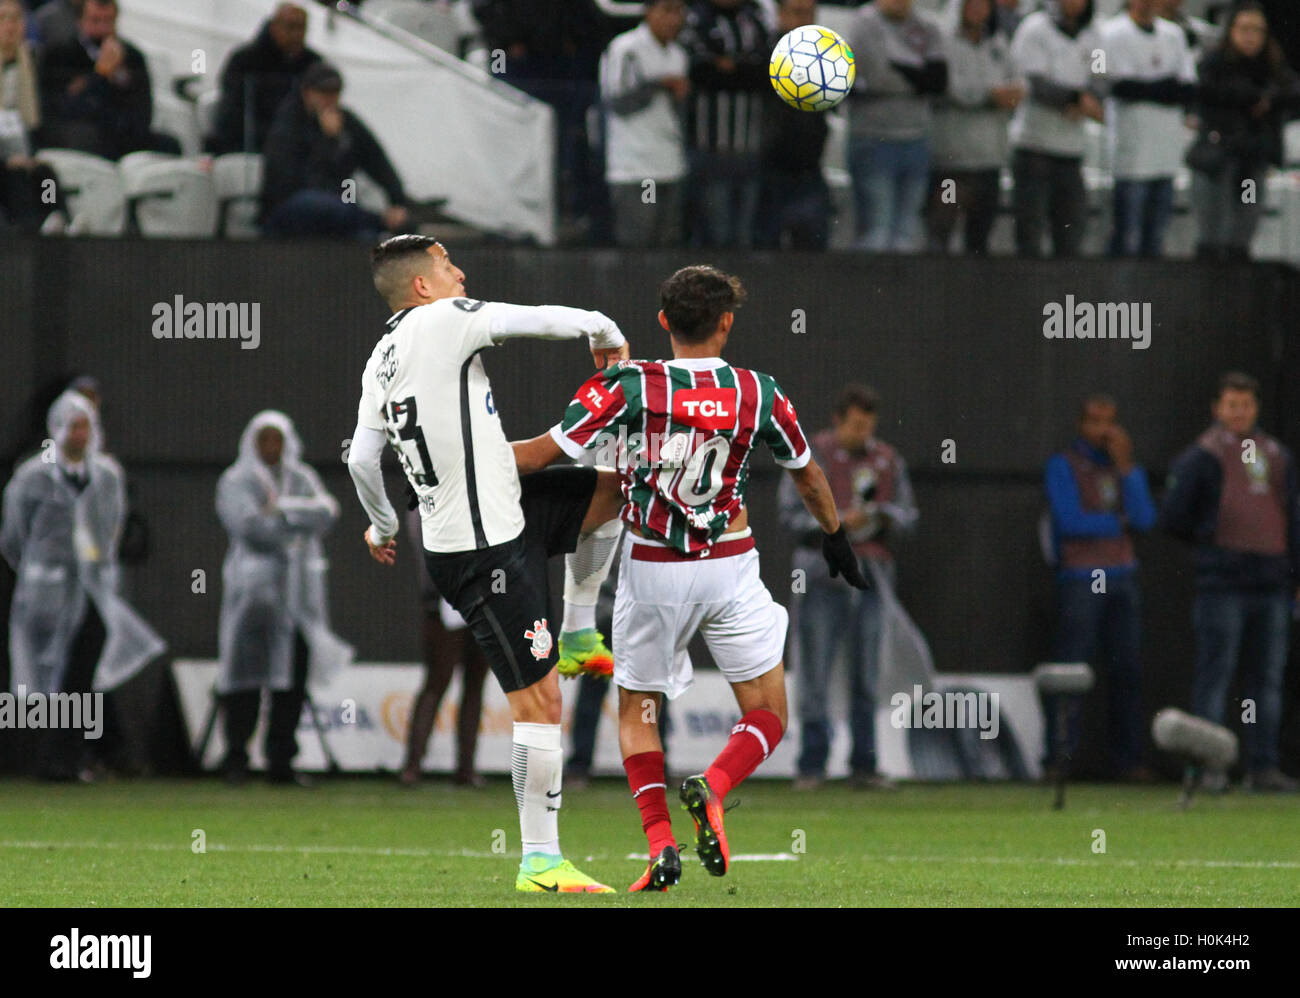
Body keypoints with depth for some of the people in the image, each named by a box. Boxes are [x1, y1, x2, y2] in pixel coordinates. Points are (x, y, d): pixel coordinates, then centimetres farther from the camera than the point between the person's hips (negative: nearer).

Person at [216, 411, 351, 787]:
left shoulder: (304, 480, 15)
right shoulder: (235, 482, 4)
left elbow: (326, 513, -3)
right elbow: (249, 523, -13)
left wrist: (282, 508, -12)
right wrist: (302, 520, -7)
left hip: (299, 590, 4)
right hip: (253, 584, -4)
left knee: (294, 675, 1)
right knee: (247, 673, -9)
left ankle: (281, 760, 5)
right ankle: (236, 758, -6)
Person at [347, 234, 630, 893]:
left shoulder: (380, 361, 11)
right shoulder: (443, 320, -15)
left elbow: (361, 458, 15)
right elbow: (547, 320, -14)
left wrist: (381, 523, 33)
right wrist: (607, 333, 5)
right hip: (486, 550, -9)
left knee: (616, 482, 17)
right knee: (539, 699, -6)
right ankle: (540, 862, -2)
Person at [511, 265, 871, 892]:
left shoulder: (630, 387, -10)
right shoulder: (759, 395, -3)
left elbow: (541, 453, -10)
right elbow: (806, 473, 14)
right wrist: (835, 536, 33)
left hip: (650, 572, 0)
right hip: (730, 572, 0)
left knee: (637, 713, 16)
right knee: (767, 717, 10)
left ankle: (660, 842, -4)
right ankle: (712, 788, -21)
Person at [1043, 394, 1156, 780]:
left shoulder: (1129, 468, 16)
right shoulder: (1063, 466, 2)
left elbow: (1145, 520, 0)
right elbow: (1070, 520, -10)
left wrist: (1126, 468, -4)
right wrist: (1118, 523, 0)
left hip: (1122, 578, 5)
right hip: (1079, 579, -5)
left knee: (1128, 668, 2)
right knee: (1071, 670, -9)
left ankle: (1127, 757, 6)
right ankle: (1059, 756, -9)